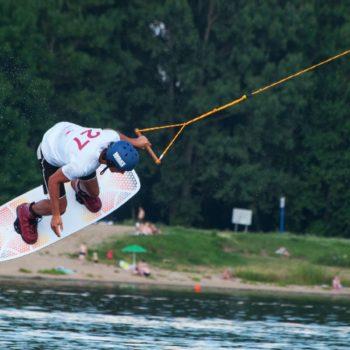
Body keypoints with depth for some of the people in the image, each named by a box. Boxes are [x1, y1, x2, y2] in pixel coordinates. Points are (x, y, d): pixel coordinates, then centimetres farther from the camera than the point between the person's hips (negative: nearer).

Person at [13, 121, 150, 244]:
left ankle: (79, 186, 51)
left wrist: (133, 142, 6)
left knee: (93, 193, 15)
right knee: (60, 207, -3)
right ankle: (27, 212, 27)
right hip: (50, 154, -6)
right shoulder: (81, 166, -47)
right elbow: (54, 180, -31)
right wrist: (55, 215, -25)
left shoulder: (112, 137, -33)